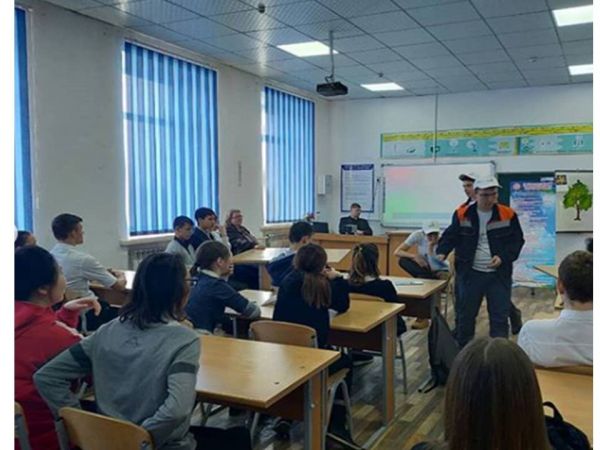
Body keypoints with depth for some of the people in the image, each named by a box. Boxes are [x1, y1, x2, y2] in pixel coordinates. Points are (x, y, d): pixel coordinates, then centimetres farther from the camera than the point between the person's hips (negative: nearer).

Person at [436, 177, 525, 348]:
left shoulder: (508, 215, -3)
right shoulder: (462, 214, -3)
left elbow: (517, 241, 3)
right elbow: (450, 236, 3)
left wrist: (503, 257, -13)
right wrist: (441, 253, -16)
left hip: (499, 275, 0)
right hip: (470, 274, 0)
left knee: (500, 317, 4)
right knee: (465, 315, 10)